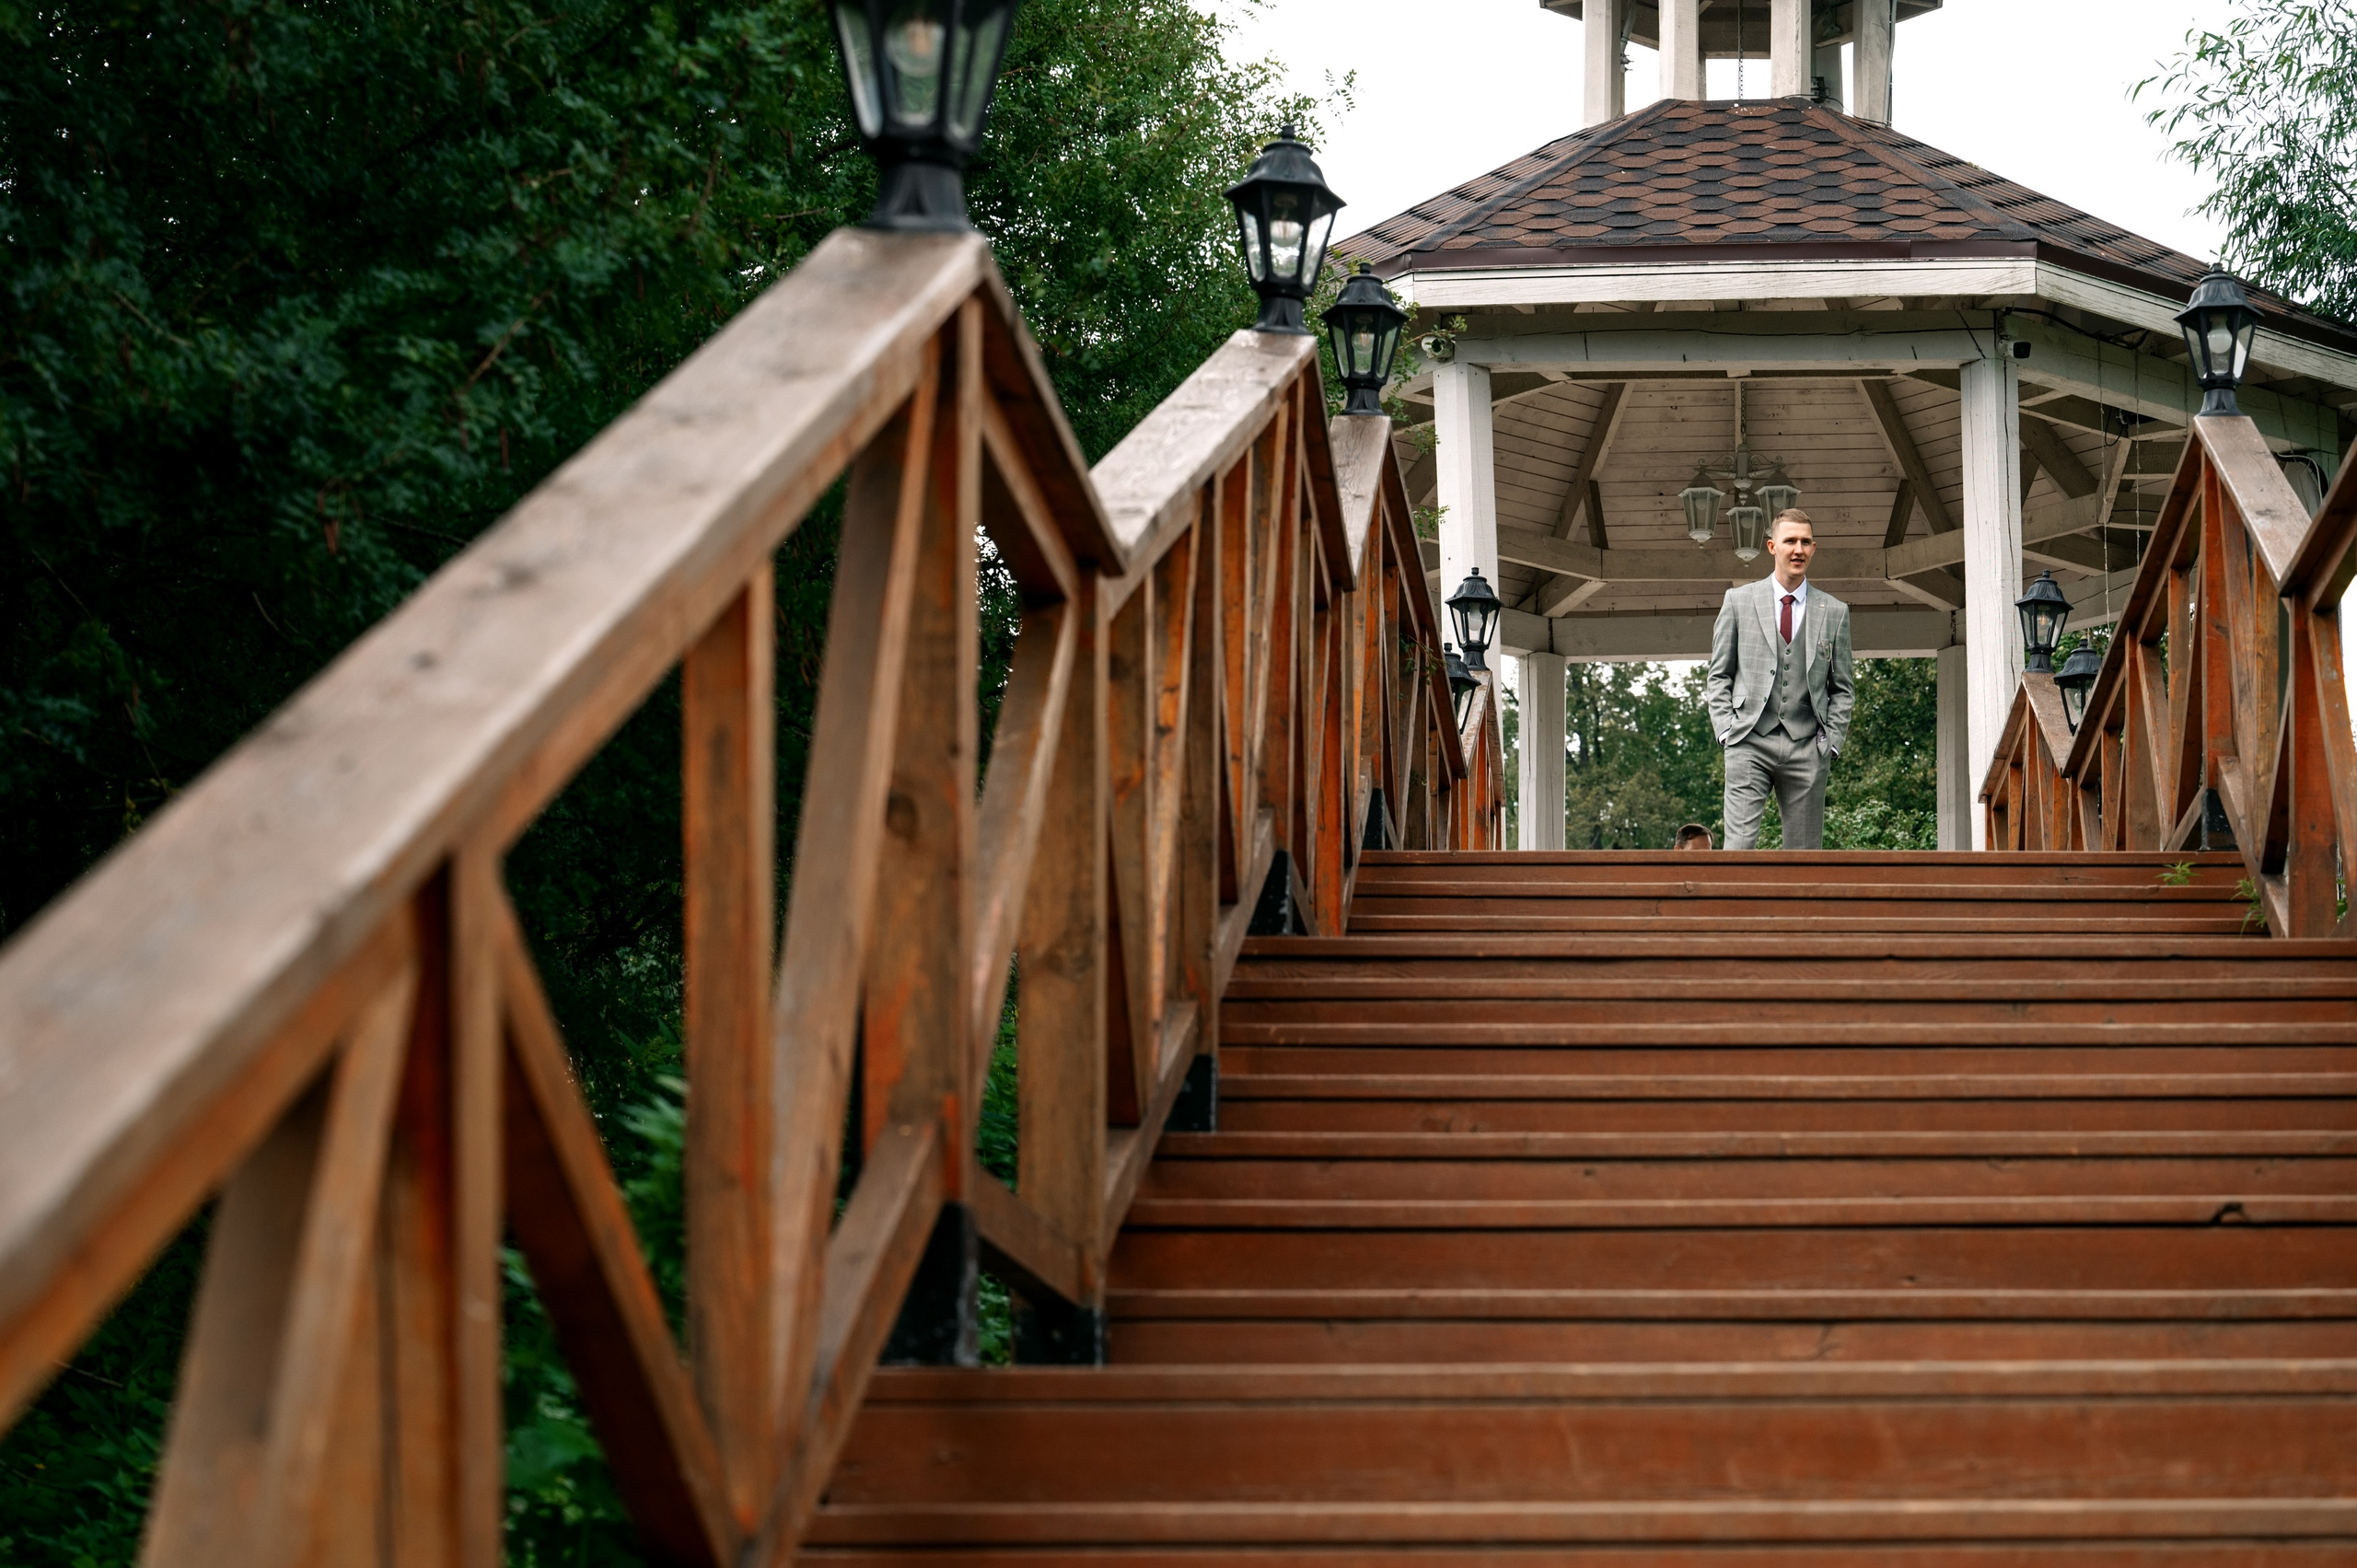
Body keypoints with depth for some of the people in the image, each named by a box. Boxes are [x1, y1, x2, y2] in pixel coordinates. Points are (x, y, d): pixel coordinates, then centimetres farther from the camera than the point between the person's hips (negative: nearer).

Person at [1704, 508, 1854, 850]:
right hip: (1749, 744, -2)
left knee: (1804, 854, 2)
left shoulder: (1834, 612, 11)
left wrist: (1832, 741, 1)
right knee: (1739, 844, -14)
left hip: (1807, 747, 2)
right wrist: (1726, 729, -2)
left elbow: (1841, 689, 14)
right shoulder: (1739, 600, 8)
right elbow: (1719, 675, 10)